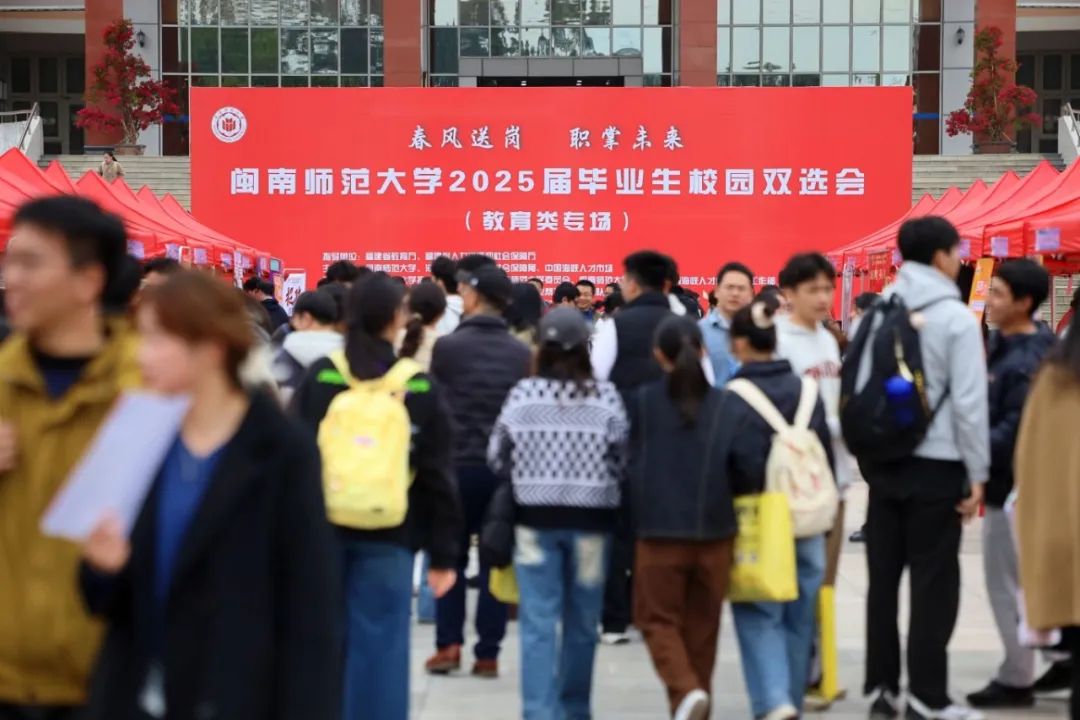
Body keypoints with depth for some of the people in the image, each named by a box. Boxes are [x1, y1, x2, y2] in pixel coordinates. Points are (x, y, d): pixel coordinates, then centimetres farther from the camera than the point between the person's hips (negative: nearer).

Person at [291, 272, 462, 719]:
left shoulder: (320, 377, -2)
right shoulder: (421, 389, -1)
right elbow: (437, 477, 1)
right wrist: (443, 555, 6)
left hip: (321, 529, 1)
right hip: (389, 536, -1)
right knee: (379, 646, 3)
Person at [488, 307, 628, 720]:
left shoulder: (522, 394, -6)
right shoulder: (606, 396, -8)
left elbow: (497, 459, 1)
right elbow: (622, 462, -4)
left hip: (535, 519, 0)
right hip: (591, 521, 0)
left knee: (538, 624, 2)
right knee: (582, 624, 14)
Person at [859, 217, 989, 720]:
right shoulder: (956, 318, -10)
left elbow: (858, 388, 6)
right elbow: (969, 402, -12)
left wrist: (868, 452, 13)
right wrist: (978, 473, -6)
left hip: (884, 462, 5)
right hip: (936, 465, -5)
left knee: (883, 577, 11)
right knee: (934, 582, 2)